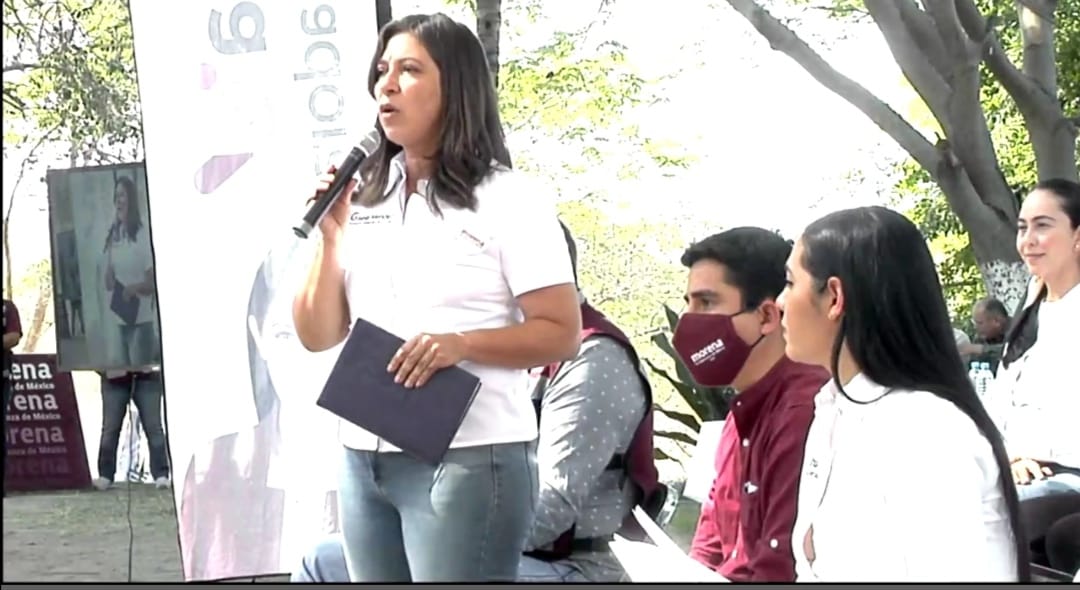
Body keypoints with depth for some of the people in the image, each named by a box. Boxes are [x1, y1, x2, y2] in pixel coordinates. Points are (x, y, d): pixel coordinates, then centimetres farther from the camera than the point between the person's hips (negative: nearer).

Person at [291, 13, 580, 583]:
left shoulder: (508, 198, -5)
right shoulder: (363, 201, 9)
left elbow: (562, 334, -7)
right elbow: (317, 337, 11)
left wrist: (461, 345, -21)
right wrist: (331, 238, -3)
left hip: (468, 458, -5)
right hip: (363, 459, 5)